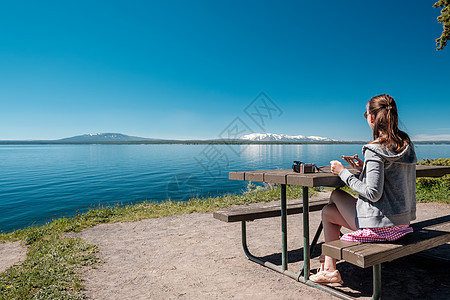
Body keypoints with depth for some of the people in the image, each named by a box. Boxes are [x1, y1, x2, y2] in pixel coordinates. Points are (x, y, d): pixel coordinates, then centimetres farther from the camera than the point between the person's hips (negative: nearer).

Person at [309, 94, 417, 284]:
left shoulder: (375, 150, -21)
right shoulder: (407, 144, 5)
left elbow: (373, 194, -24)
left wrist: (343, 172, -15)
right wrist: (364, 169, 10)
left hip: (381, 224, -9)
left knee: (327, 212, 11)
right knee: (336, 198, 21)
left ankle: (330, 270, 21)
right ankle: (328, 263, 28)